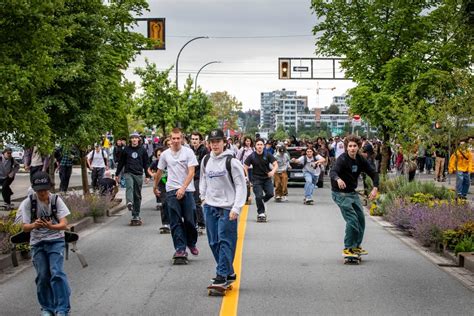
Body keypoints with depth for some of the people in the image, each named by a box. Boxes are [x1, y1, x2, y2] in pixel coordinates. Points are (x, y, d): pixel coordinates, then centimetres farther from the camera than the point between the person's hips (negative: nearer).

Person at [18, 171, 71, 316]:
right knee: (42, 276, 2)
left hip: (56, 240, -2)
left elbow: (64, 225, -15)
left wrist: (51, 226, -36)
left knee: (57, 273, -15)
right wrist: (34, 225, -34)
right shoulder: (28, 202, -8)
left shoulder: (56, 200, -10)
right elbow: (25, 227, -10)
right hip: (37, 243, 2)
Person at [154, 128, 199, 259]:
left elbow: (191, 172, -10)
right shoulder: (165, 154, 6)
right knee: (176, 221, -3)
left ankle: (191, 243, 24)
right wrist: (155, 187, 29)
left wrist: (183, 188, -19)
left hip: (187, 190, -2)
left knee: (189, 220, 1)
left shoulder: (188, 152, -3)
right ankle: (180, 248, -1)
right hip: (172, 190, 2)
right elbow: (159, 172, 20)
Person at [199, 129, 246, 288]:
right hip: (210, 207, 6)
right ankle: (229, 272, 18)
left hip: (227, 208, -6)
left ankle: (222, 275, -6)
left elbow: (241, 186, -10)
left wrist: (236, 208, -16)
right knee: (214, 242, 7)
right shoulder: (206, 161, 8)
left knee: (225, 241, -9)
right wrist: (203, 195, 15)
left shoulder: (231, 162, -10)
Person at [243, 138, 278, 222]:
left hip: (267, 178, 2)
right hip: (256, 179, -2)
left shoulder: (267, 155, -2)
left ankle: (261, 202, 20)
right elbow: (245, 167, -2)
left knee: (270, 194, -12)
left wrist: (273, 171, -26)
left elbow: (275, 164, -5)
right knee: (259, 196, -10)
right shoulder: (252, 156, -4)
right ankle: (261, 213, 5)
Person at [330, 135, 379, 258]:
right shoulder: (342, 159, -20)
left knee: (361, 219, 10)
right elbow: (332, 172, -37)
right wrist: (338, 179, -60)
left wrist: (375, 188, -11)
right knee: (352, 219, -15)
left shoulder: (360, 160, 0)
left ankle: (357, 246, 27)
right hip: (340, 193, -7)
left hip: (353, 192, 8)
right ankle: (347, 249, -4)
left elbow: (373, 173, 6)